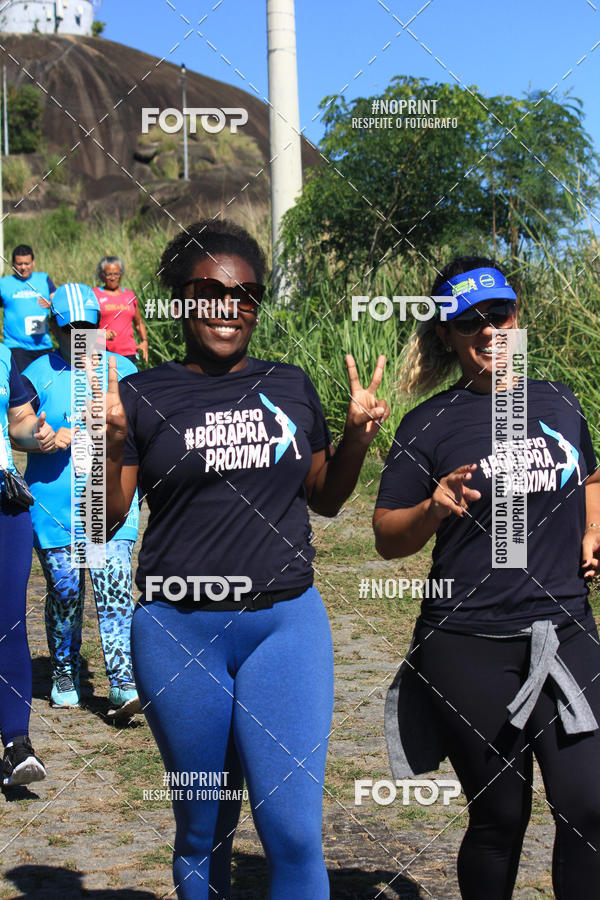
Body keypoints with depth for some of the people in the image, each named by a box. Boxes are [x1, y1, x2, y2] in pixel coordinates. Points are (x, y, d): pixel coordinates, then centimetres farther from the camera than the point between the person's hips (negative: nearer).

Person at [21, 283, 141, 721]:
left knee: (115, 587, -10)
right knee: (65, 592, 7)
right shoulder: (39, 375, 1)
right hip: (54, 501, 0)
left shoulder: (122, 370, 6)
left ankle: (124, 685, -8)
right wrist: (50, 439, -15)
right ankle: (65, 677, 27)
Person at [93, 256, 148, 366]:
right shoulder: (94, 295, 6)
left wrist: (144, 341, 10)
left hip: (128, 353, 3)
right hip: (102, 353, -3)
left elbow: (139, 323, 27)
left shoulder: (130, 295, 17)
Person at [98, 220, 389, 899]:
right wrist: (111, 437, -16)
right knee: (203, 827, 13)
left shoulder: (291, 387, 9)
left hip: (286, 622, 2)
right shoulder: (143, 396, 0)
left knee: (294, 831, -5)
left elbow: (323, 499, 18)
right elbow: (105, 519, -1)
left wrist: (357, 437, 1)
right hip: (179, 631, -1)